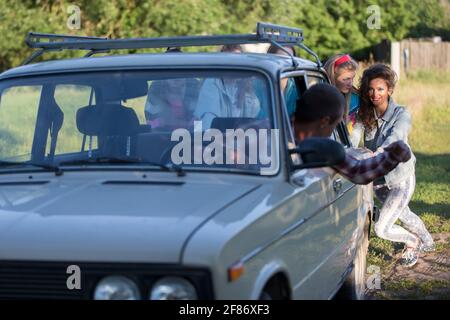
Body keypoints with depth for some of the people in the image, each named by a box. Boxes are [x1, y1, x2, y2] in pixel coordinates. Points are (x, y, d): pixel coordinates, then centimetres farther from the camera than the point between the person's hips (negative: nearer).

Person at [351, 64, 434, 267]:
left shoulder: (401, 115, -20)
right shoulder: (364, 114, -7)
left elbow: (394, 137, -38)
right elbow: (354, 135, -23)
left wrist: (379, 152, -59)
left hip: (401, 179, -5)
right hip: (378, 179, 5)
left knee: (382, 229, -10)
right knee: (404, 214, 28)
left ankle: (413, 243, 22)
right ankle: (427, 243, 57)